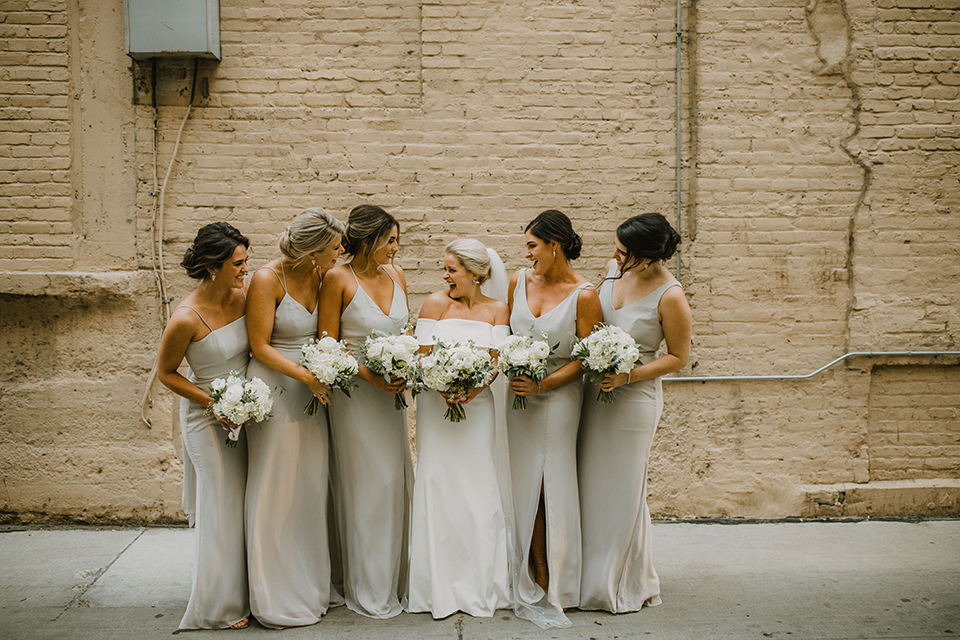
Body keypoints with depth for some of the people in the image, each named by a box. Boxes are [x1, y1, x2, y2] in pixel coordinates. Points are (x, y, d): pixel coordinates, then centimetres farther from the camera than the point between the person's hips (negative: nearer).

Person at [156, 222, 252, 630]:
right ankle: (217, 608, 17)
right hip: (208, 417, -6)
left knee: (244, 502, 14)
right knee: (222, 507, 1)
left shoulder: (243, 296, -7)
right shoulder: (186, 319, -23)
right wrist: (216, 404, -17)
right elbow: (165, 373, -10)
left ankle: (241, 594, 30)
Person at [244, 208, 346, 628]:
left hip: (311, 389, 6)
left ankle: (311, 588, 26)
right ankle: (278, 599, 15)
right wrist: (307, 376, -19)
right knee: (276, 491, 2)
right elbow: (261, 346, -14)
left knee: (311, 488, 12)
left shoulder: (321, 277, 3)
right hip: (274, 387, -6)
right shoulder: (267, 280, -15)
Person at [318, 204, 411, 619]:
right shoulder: (338, 280, -10)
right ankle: (368, 590, 14)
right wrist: (368, 375, -19)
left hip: (392, 393, 6)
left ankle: (393, 580, 24)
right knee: (366, 484, 0)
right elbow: (328, 344, -10)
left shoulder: (395, 274, 8)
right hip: (354, 393, -6)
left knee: (395, 479, 9)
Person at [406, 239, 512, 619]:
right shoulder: (436, 303, 2)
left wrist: (473, 389, -20)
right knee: (438, 486, -1)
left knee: (478, 487, 1)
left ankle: (479, 587, 13)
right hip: (436, 404, 0)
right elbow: (423, 356, -2)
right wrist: (443, 388, -19)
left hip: (477, 406, 1)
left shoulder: (497, 310, 4)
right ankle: (441, 589, 9)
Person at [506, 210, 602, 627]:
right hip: (518, 394, 4)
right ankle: (535, 587, 18)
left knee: (554, 490, 0)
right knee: (525, 489, 6)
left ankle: (555, 590, 12)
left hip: (558, 395, -4)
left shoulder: (584, 295, -10)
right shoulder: (519, 280, 4)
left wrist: (541, 385, -17)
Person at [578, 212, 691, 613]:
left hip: (633, 398, -6)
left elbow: (679, 357, -9)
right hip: (595, 390, 6)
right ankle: (592, 576, 26)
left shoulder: (670, 298, -19)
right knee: (590, 485, 11)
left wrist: (628, 376, -20)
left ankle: (628, 586, 24)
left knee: (621, 491, 5)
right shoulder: (618, 267, -1)